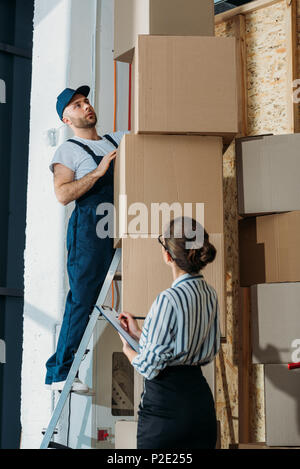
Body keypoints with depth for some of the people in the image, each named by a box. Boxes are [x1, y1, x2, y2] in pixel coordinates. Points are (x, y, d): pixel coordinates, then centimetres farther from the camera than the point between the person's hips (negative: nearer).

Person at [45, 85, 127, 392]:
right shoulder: (68, 151, 6)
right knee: (82, 298, -6)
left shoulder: (118, 140, 23)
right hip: (89, 226, -6)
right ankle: (59, 373, 3)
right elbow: (63, 194, -8)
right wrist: (98, 171, -12)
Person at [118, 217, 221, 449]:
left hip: (165, 404, -8)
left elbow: (150, 366, -16)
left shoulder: (169, 299, -20)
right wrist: (138, 333, 19)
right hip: (200, 396, 8)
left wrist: (127, 350, 6)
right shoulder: (210, 294, 4)